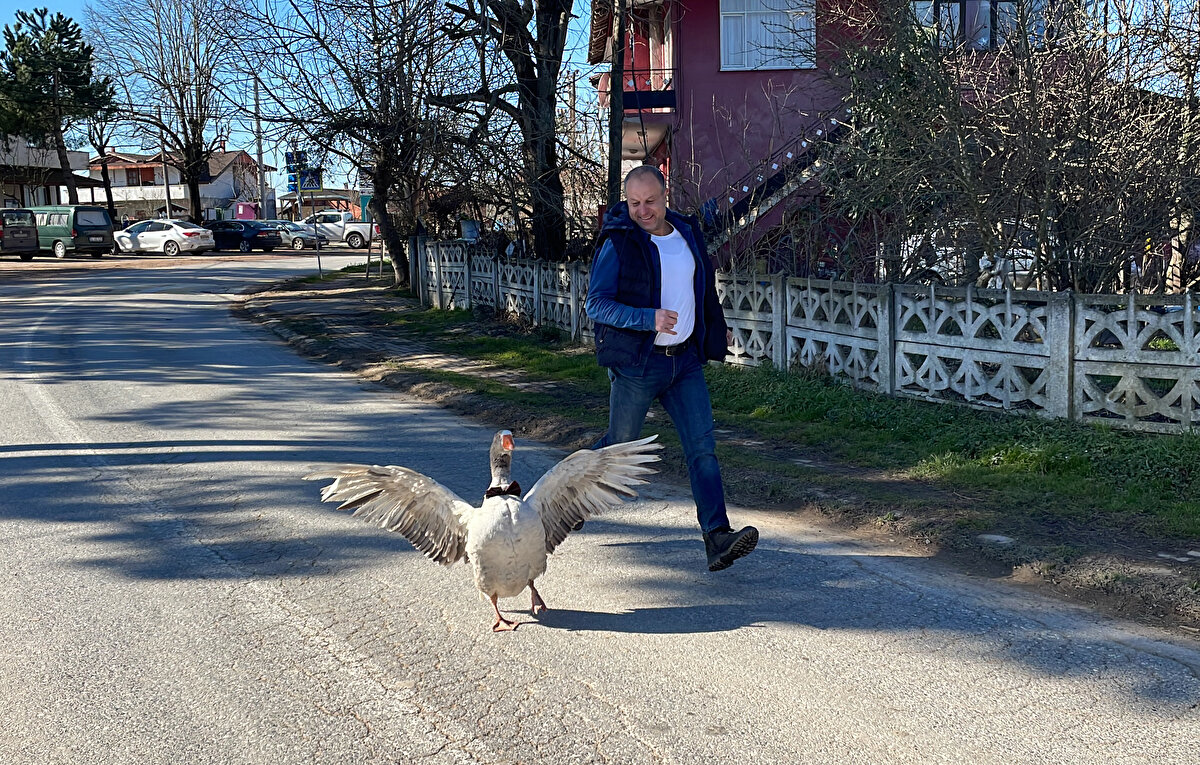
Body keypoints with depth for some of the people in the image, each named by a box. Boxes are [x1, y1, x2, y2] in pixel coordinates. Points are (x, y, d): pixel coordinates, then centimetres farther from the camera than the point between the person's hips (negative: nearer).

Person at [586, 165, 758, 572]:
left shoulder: (688, 231, 8)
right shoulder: (617, 244, -10)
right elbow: (596, 304, -16)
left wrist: (716, 330, 32)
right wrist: (649, 318, -28)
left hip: (685, 360, 5)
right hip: (636, 363, -4)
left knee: (702, 447, -5)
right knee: (620, 447, 6)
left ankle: (717, 538, -9)